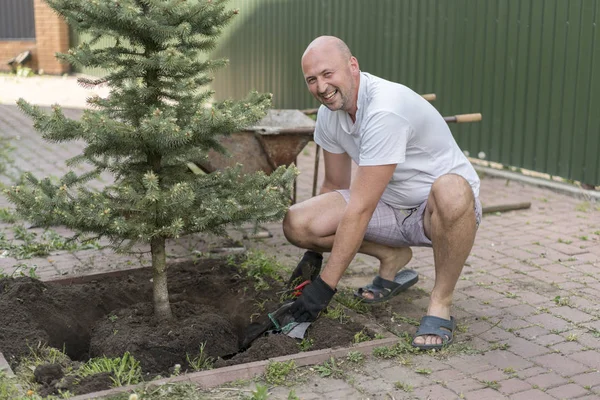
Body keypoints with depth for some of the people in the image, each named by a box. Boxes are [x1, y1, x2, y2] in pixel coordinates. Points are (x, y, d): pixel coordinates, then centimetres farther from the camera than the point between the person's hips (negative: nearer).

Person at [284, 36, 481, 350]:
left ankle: (441, 303, -19)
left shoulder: (386, 109, -31)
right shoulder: (328, 112, -4)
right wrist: (313, 254, 14)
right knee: (296, 223, -12)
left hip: (436, 210, -7)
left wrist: (324, 286, -28)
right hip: (389, 207, 7)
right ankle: (392, 256, 10)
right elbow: (335, 185, 10)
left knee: (450, 192, -44)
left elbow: (360, 209, -31)